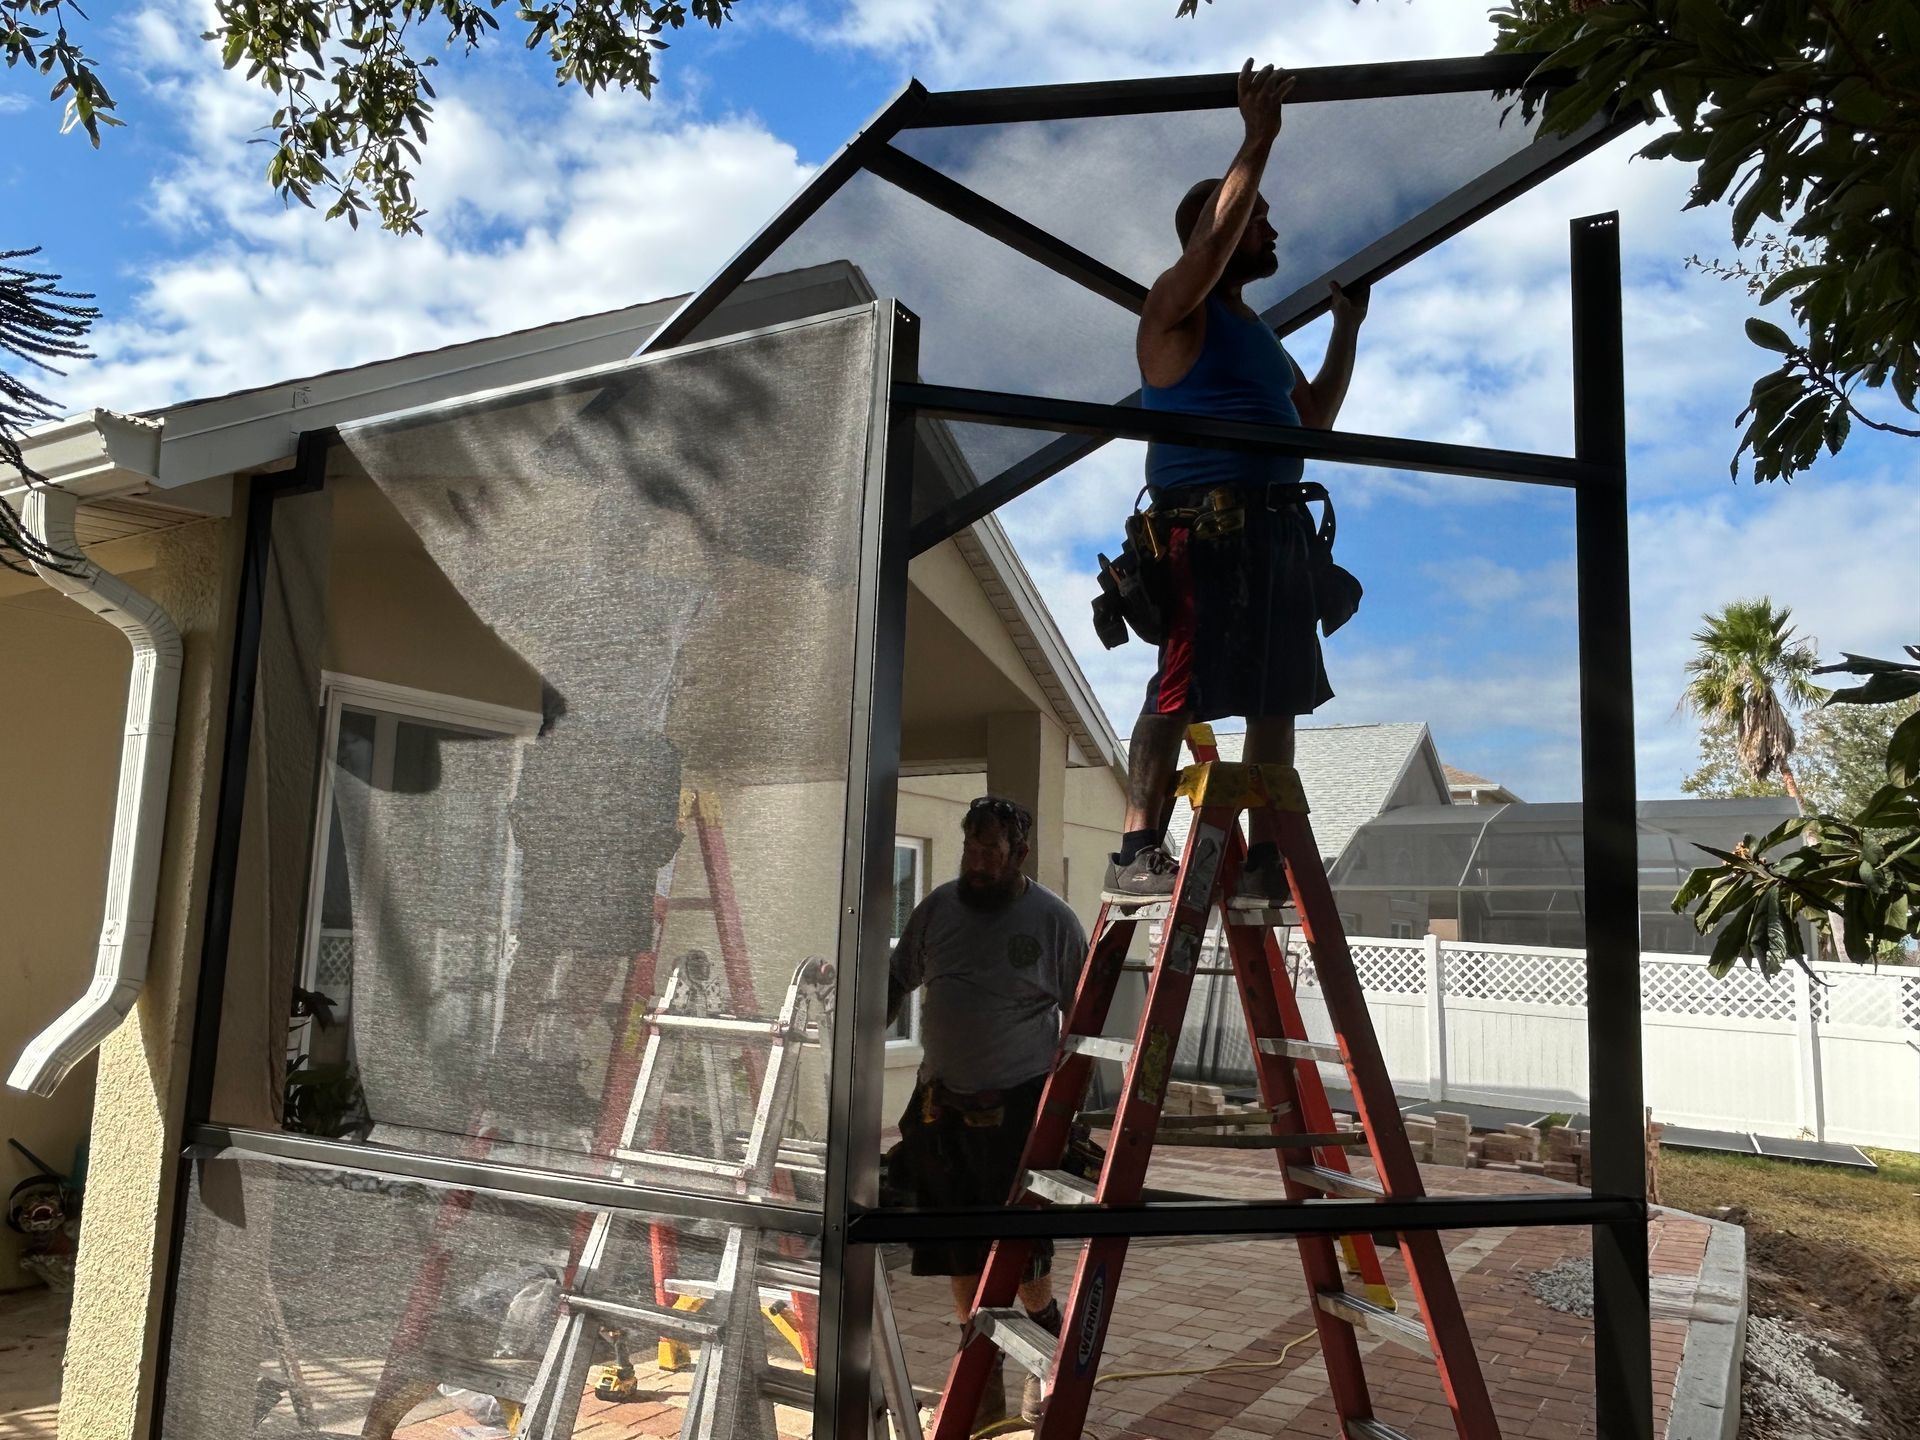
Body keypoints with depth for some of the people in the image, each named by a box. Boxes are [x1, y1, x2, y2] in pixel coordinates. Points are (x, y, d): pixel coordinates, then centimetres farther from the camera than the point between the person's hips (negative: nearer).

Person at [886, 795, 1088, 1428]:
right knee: (962, 1257, 10)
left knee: (1020, 1255, -1)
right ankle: (985, 1384, 26)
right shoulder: (938, 907, 3)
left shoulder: (1052, 919, -7)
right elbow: (896, 979, 15)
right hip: (942, 1104, 4)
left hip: (1016, 1109, -4)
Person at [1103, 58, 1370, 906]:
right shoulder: (1176, 305, 4)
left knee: (1278, 698, 4)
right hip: (1206, 519, -8)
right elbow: (1212, 236, -17)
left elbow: (1315, 419, 31)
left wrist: (1346, 329, 27)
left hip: (1278, 524, 9)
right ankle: (1137, 855, -13)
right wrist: (1259, 140, -12)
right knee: (1178, 691, -14)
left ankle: (1266, 860, 9)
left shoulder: (1259, 333, 27)